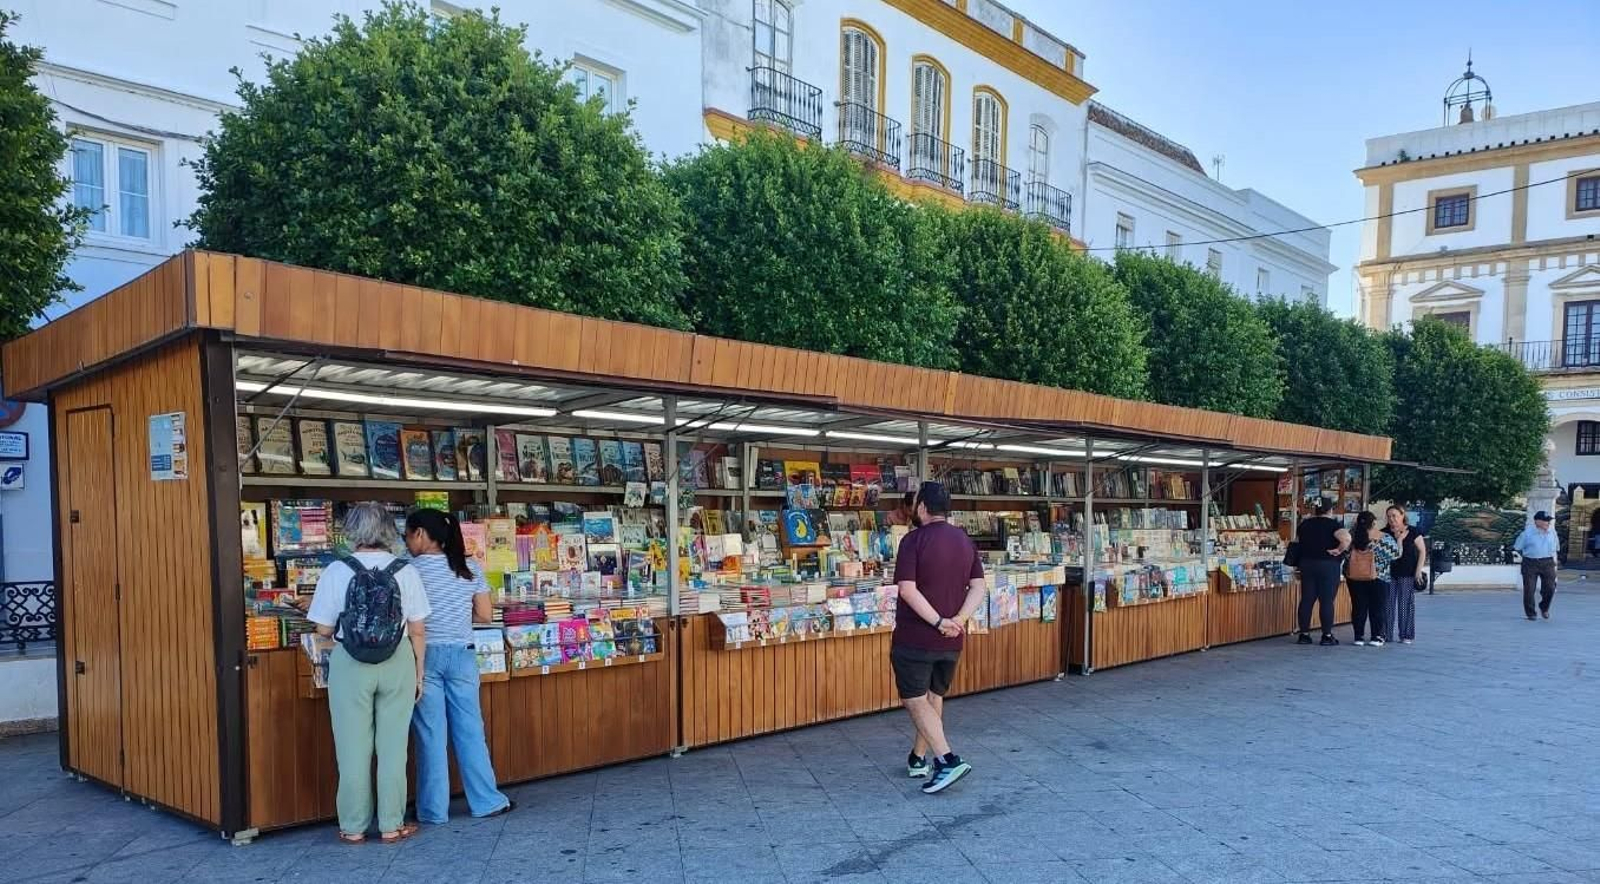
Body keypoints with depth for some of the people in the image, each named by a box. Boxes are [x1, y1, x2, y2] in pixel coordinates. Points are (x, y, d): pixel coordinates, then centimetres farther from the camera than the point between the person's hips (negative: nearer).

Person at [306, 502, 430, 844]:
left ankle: (354, 826, 20)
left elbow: (324, 628, -3)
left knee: (353, 747, 10)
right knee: (393, 745, 10)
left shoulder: (336, 572, -7)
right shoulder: (405, 572, -5)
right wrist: (418, 673, 9)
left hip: (350, 664, -1)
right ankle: (391, 824, 17)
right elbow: (418, 631, -2)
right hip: (397, 662, 1)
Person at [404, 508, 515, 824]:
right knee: (470, 730, 10)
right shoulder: (469, 569, 3)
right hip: (461, 655, 3)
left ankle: (434, 810, 11)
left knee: (431, 735, 4)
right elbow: (486, 615, 5)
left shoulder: (412, 570, -8)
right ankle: (487, 801, 15)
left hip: (425, 656, -3)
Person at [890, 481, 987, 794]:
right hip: (950, 641, 6)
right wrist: (958, 620, -11)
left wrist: (938, 622, -18)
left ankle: (947, 760, -13)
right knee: (935, 697, 20)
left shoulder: (914, 540, -12)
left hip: (914, 638, -6)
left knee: (915, 701, 1)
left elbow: (908, 590, -21)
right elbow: (979, 588, -1)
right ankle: (918, 759, 29)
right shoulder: (966, 541, 6)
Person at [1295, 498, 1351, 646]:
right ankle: (1327, 636, 3)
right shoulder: (1333, 524, -9)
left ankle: (1304, 634, 9)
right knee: (1327, 601, 0)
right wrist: (1339, 550, -13)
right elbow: (1347, 538, -26)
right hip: (1328, 566, -5)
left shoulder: (1304, 524, 9)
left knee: (1306, 600, 6)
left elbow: (1297, 543, 19)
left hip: (1306, 564, 5)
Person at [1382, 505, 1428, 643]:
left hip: (1408, 574, -2)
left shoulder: (1413, 532, -3)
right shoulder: (1385, 533, 4)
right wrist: (1398, 539, -9)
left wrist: (1419, 570, -6)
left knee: (1406, 604, 1)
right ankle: (1386, 634, 10)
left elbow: (1422, 551, -1)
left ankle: (1406, 635, 9)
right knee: (1387, 604, 3)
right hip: (1389, 573, 3)